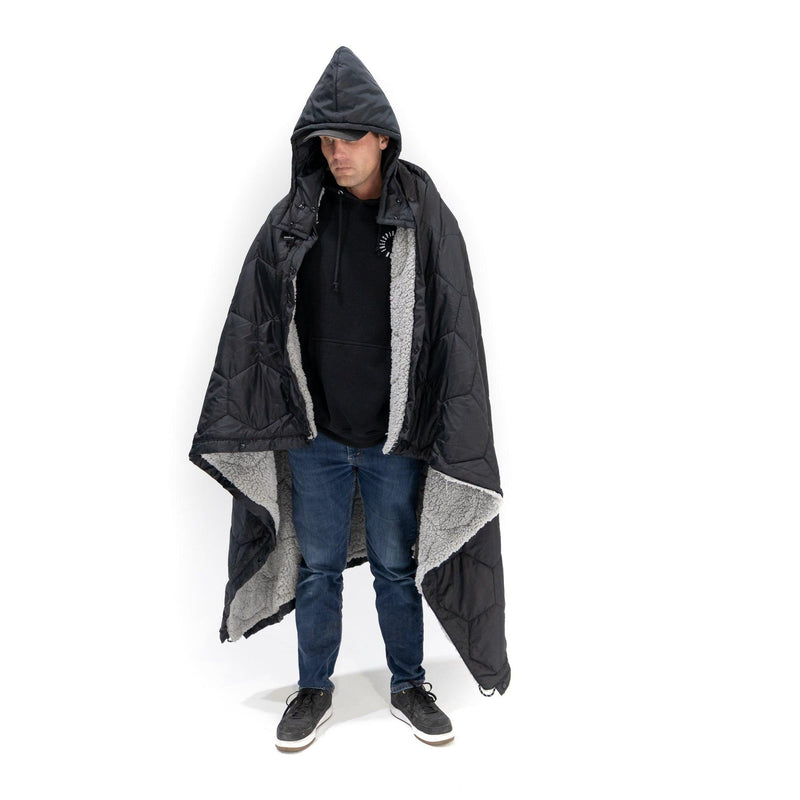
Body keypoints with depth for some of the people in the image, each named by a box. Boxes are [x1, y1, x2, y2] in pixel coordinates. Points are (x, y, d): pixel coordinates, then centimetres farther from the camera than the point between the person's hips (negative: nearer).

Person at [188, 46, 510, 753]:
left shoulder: (425, 218, -5)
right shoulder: (294, 220, -1)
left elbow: (456, 330, -6)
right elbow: (251, 324, 3)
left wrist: (457, 443, -9)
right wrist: (237, 424, 3)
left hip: (395, 435, -1)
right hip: (313, 433, 2)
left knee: (396, 568, 12)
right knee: (317, 567, 13)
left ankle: (407, 686, 33)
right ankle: (315, 690, 33)